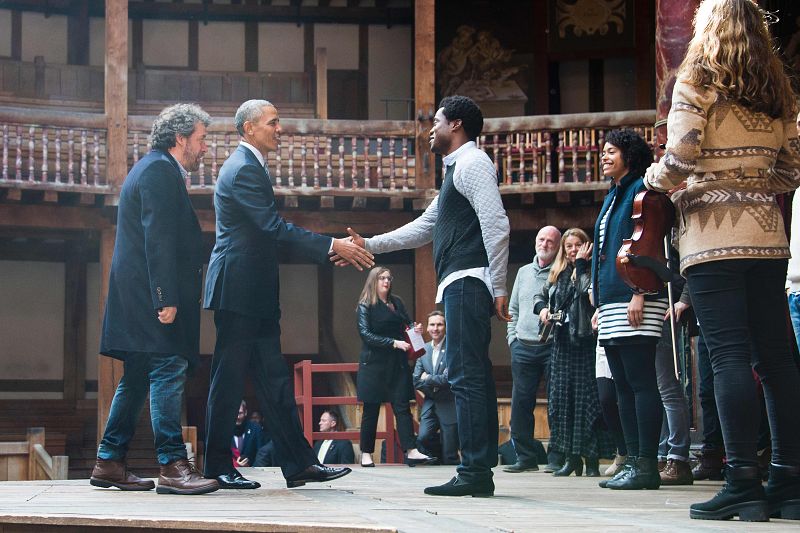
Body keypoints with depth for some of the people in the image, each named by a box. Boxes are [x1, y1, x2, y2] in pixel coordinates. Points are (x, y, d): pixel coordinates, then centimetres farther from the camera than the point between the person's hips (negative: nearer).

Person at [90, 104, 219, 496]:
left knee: (137, 379, 12)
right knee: (169, 371, -13)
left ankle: (109, 463, 15)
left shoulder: (151, 167, 23)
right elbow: (158, 239, -19)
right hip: (152, 292, -11)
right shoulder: (160, 170, -10)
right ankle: (172, 466, -15)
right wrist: (166, 298, -24)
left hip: (137, 297, 11)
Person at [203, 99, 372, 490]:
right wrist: (332, 246, -19)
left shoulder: (247, 166, 20)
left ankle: (299, 464, 8)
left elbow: (271, 232, 20)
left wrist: (331, 251, 13)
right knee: (229, 380, -4)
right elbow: (274, 227, -20)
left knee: (273, 380, 7)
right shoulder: (244, 169, -13)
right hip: (238, 292, -10)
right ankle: (217, 468, 3)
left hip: (255, 296, 10)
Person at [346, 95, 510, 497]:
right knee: (473, 376, 8)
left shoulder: (471, 162, -7)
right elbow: (423, 228, 30)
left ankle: (474, 473, -15)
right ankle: (479, 472, 10)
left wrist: (498, 288, -20)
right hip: (459, 284, 11)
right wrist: (369, 245, 25)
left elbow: (496, 225, -17)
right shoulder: (456, 170, 26)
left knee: (465, 375, -13)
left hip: (467, 282, -11)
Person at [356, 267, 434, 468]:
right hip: (374, 363, -4)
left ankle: (411, 451, -13)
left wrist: (415, 328, -9)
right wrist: (394, 343, -21)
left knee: (402, 406, -5)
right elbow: (366, 334, -13)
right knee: (371, 409, 1)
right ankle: (366, 454, 8)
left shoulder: (397, 302, 12)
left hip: (397, 363, 4)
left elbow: (407, 323, 16)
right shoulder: (365, 306, -3)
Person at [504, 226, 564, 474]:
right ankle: (525, 457, 7)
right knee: (521, 403, 1)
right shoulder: (524, 272, 18)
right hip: (523, 348, 5)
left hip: (552, 347, -4)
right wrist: (512, 338, 11)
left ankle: (556, 458, 1)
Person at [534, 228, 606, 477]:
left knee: (587, 398, -6)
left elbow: (588, 290, -17)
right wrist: (542, 307, 1)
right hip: (562, 343, 5)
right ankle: (571, 457, 10)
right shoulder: (557, 274, 16)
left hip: (585, 342, -5)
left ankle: (592, 459, -3)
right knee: (561, 399, 4)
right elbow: (540, 295, 22)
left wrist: (581, 263, -9)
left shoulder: (591, 271, 0)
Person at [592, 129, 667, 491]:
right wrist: (600, 304, 20)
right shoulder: (613, 197, 23)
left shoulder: (641, 189, -4)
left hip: (635, 303, -10)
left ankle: (647, 465, -10)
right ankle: (633, 462, 9)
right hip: (612, 305, 10)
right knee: (624, 387, 7)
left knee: (642, 383, -10)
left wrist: (640, 294, -21)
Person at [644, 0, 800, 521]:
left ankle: (744, 483, -12)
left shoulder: (697, 82, -2)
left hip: (714, 235, -5)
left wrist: (653, 180, 8)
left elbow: (678, 159, -11)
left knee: (730, 356, -9)